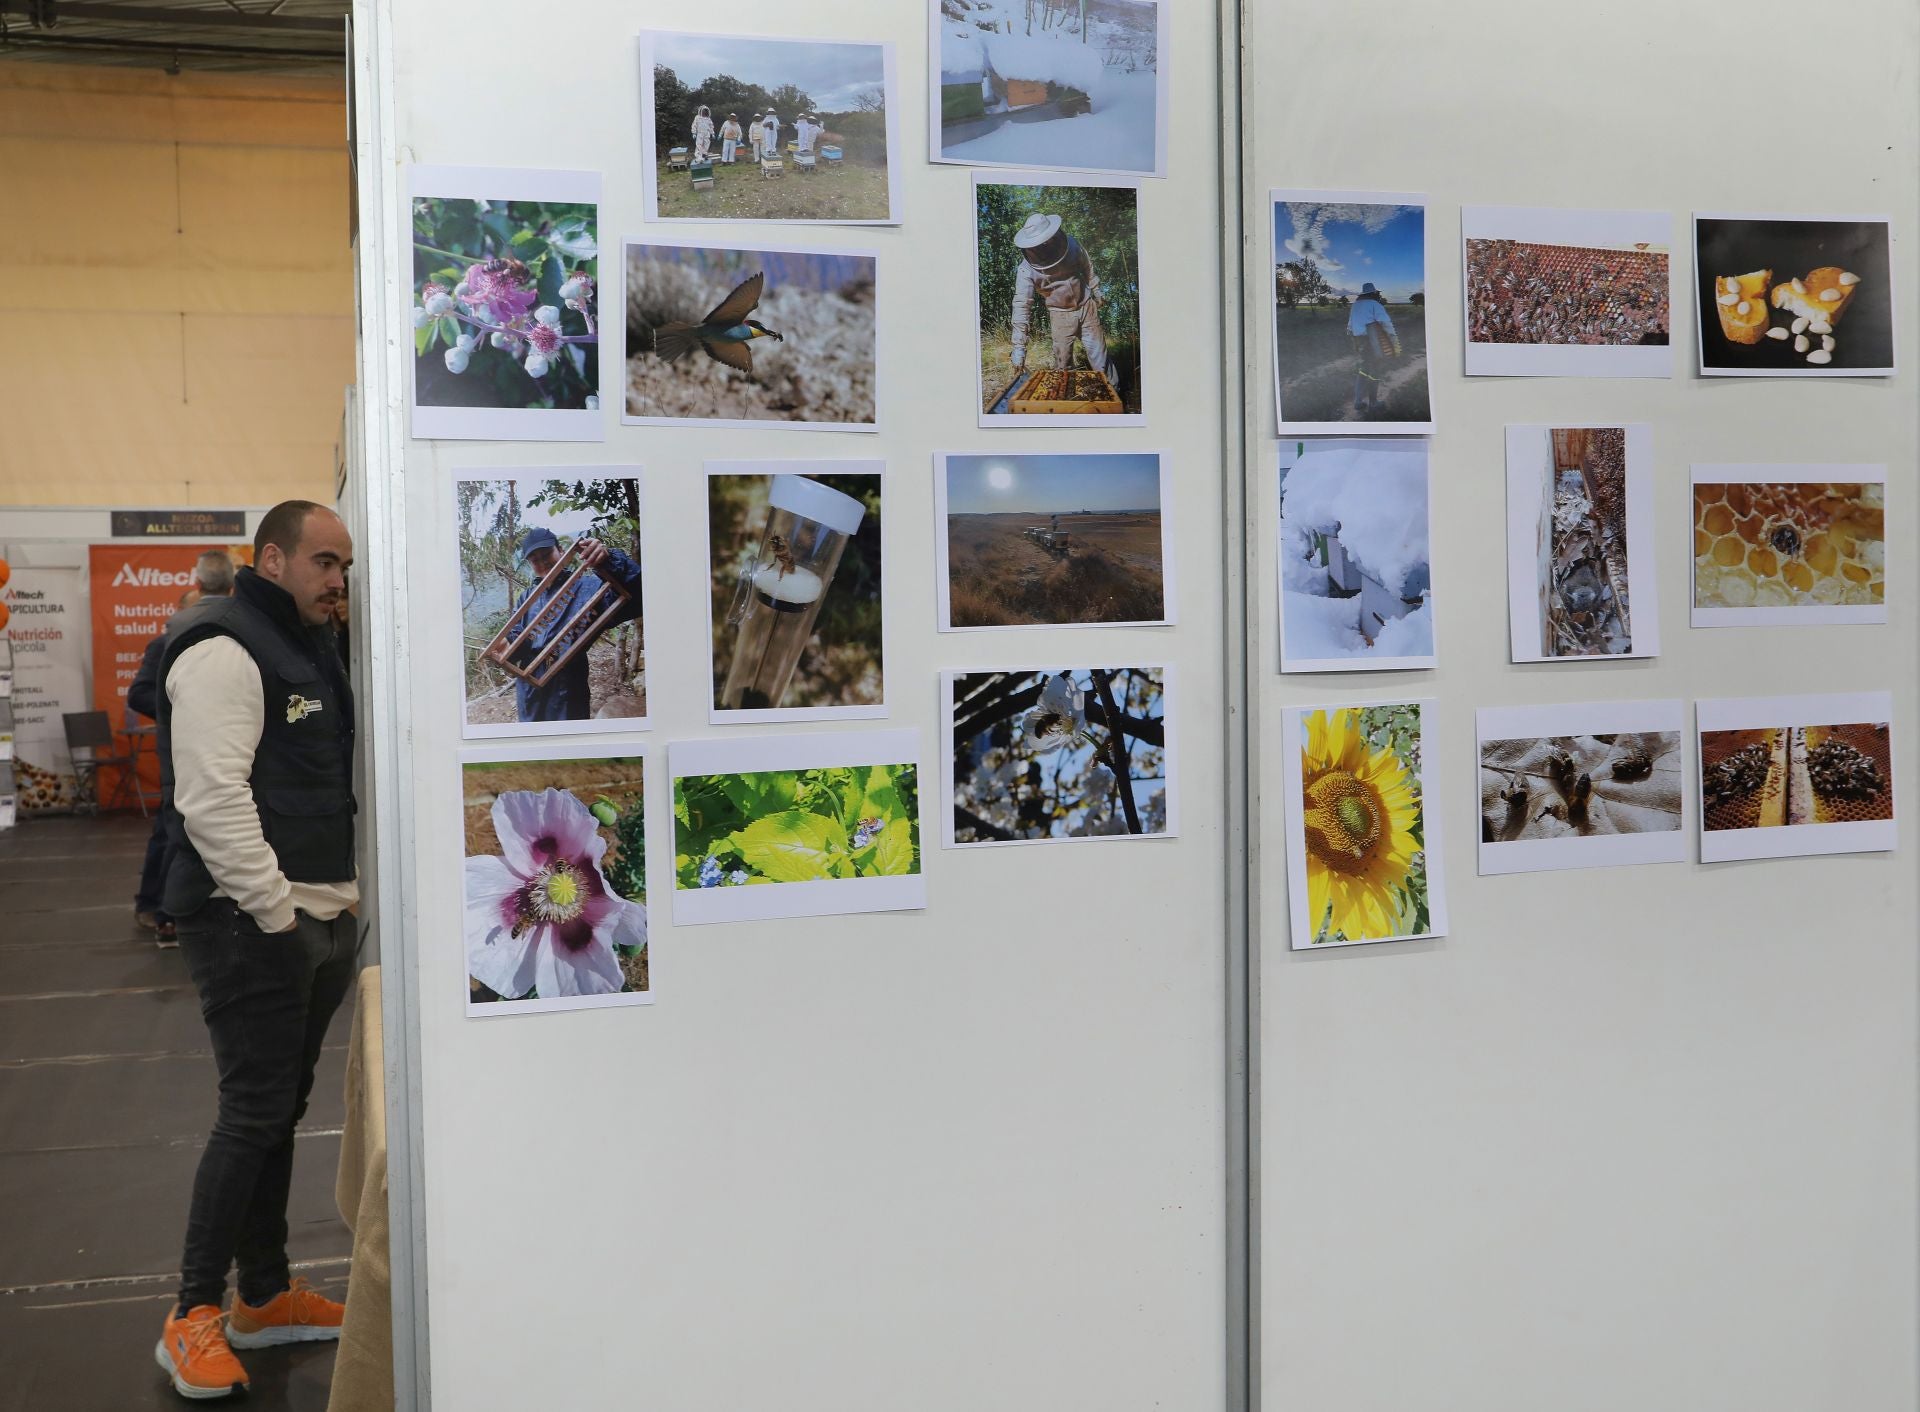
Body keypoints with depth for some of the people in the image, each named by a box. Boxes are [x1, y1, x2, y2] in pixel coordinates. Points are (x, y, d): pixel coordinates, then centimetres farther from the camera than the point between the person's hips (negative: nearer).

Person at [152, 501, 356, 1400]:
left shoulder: (308, 650, 18)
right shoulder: (225, 651, -13)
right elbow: (212, 799, -22)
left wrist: (341, 898, 16)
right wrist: (278, 913, -20)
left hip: (318, 919, 9)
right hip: (250, 923, -9)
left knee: (279, 1109, 15)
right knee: (253, 1114, -7)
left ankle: (265, 1297, 25)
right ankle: (193, 1317, 6)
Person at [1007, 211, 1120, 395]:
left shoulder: (1070, 244, -14)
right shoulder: (1026, 270, -22)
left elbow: (1087, 266, 6)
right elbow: (1021, 307, -26)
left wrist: (1096, 290, 18)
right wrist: (1019, 348, -31)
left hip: (1086, 306, 1)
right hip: (1060, 315, -1)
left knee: (1098, 353, 3)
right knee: (1062, 360, 4)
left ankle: (1112, 391, 14)